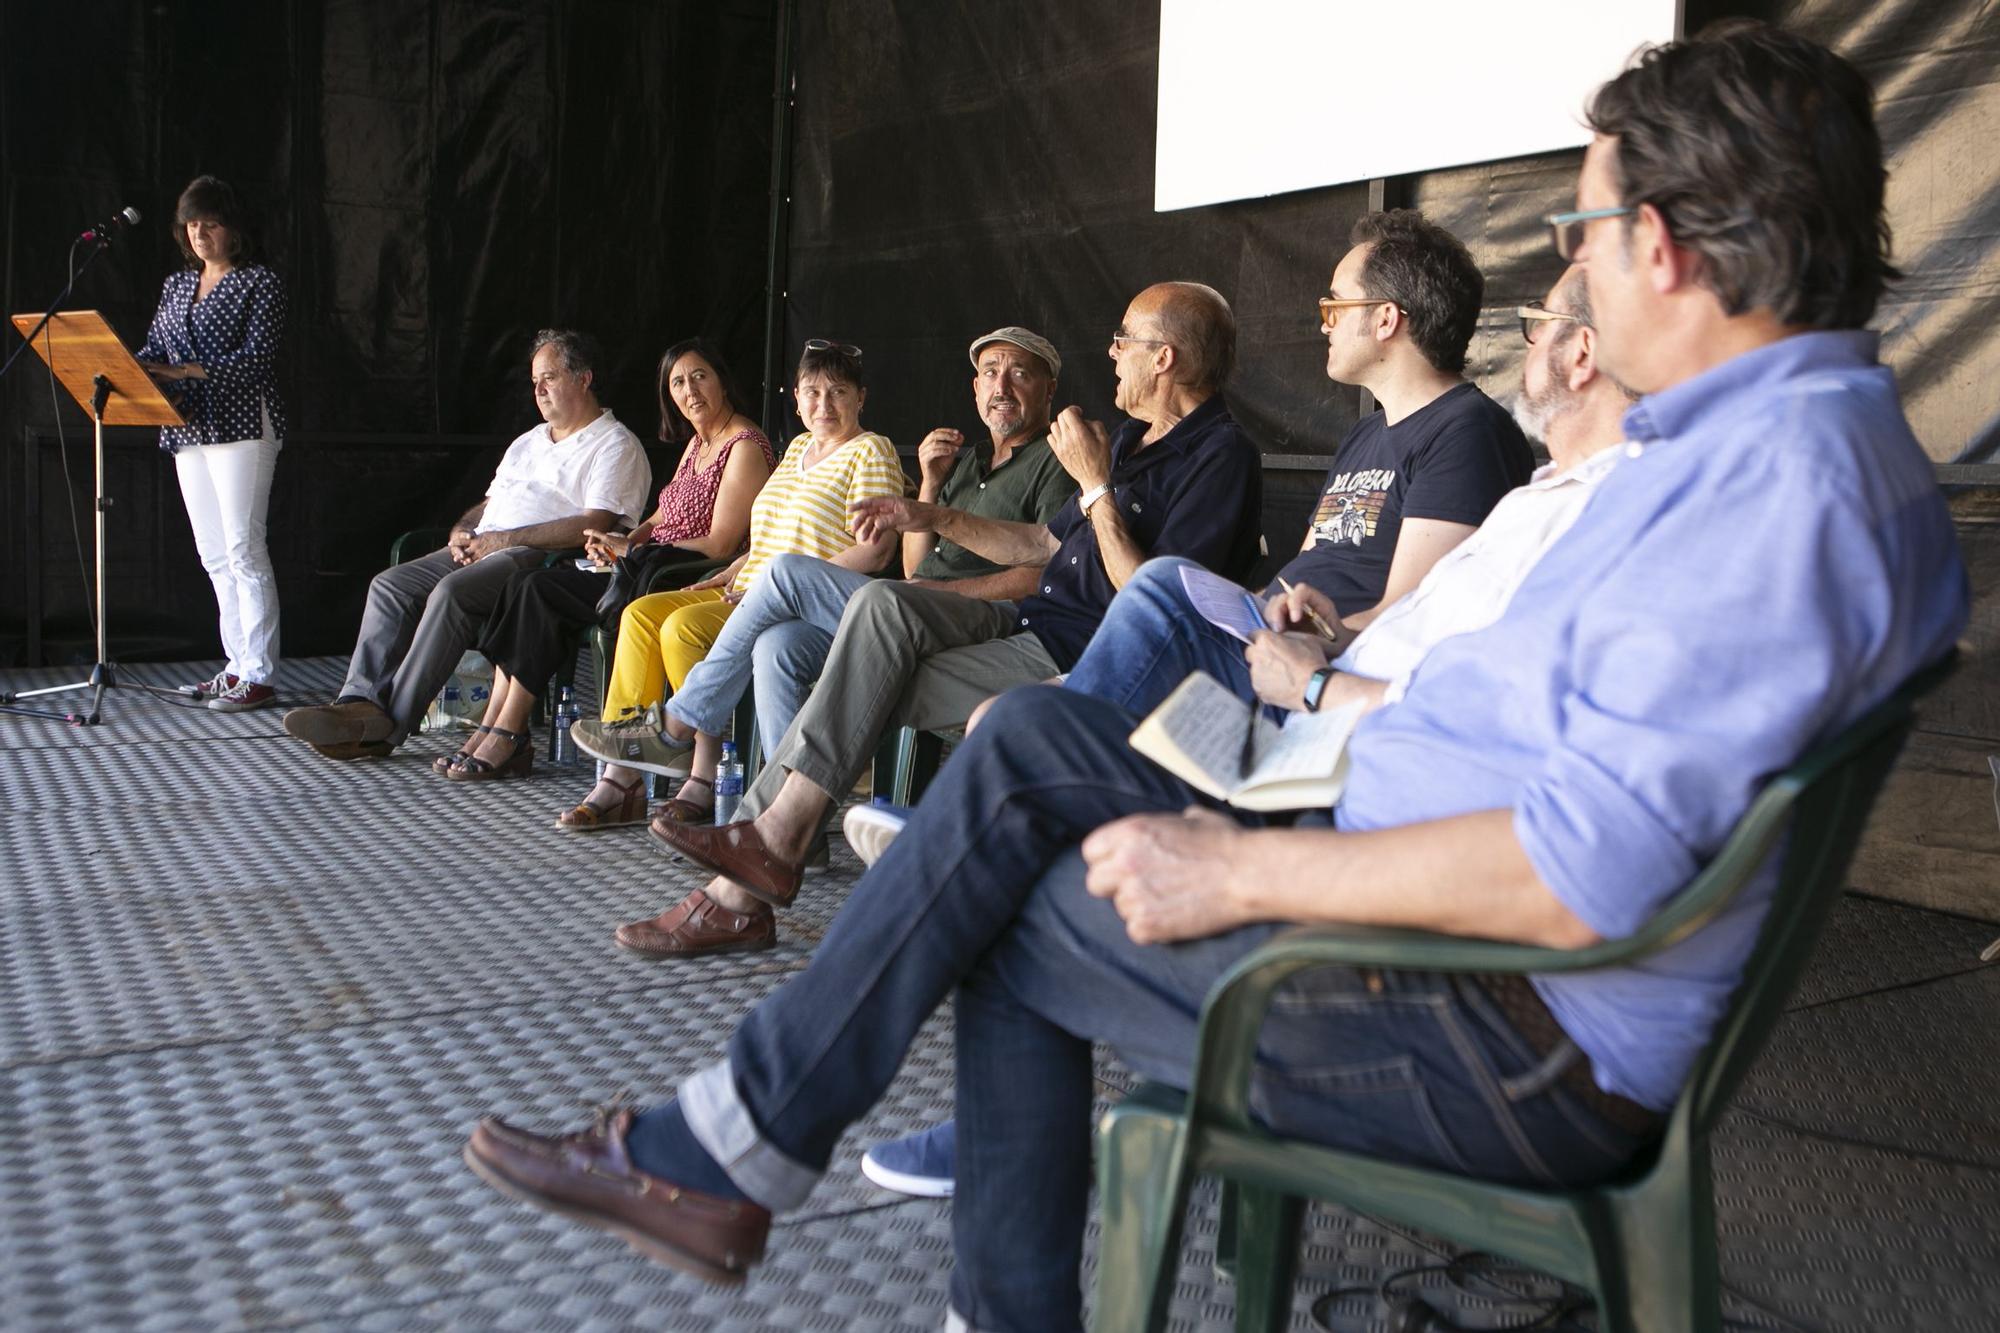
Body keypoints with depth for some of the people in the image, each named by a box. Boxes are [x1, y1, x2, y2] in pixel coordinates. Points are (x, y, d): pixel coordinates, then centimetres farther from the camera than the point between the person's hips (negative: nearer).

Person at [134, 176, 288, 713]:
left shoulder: (259, 283, -2)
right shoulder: (177, 286, 19)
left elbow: (257, 358, -12)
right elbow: (154, 349, 16)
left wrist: (187, 371, -22)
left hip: (242, 426, -7)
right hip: (188, 429, 7)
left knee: (243, 551, -10)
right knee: (214, 555, 8)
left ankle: (259, 675, -8)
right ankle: (238, 664, 15)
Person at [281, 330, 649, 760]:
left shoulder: (616, 445, 0)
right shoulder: (528, 442, 29)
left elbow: (593, 526, -14)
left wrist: (505, 539, -14)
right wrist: (461, 532, 4)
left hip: (543, 559, -9)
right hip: (482, 548, 9)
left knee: (452, 592, -31)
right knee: (391, 585, -12)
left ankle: (388, 725, -29)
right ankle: (361, 702, -23)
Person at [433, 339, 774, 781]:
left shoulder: (745, 447, -10)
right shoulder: (696, 442, 19)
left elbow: (719, 546, -16)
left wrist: (631, 551, -11)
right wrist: (624, 541, -1)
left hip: (689, 579, -9)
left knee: (540, 591, -19)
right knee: (525, 582, -9)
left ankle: (505, 740, -12)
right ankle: (488, 733, -13)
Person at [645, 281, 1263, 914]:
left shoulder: (1221, 455, -10)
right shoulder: (1132, 436, 21)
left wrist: (1096, 487, -16)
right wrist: (932, 518, 18)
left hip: (1087, 656, -9)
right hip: (1029, 622, 9)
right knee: (882, 604, -14)